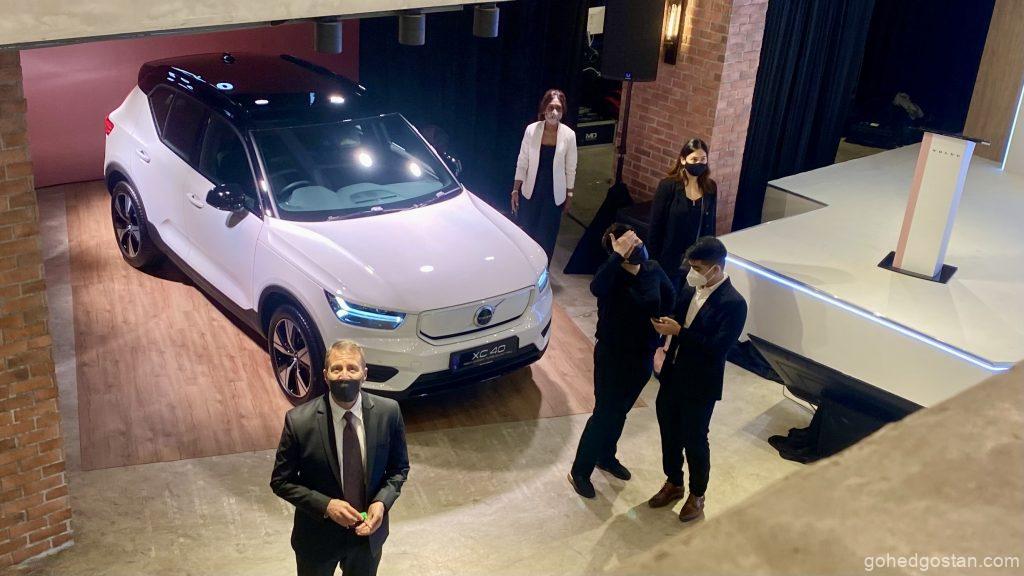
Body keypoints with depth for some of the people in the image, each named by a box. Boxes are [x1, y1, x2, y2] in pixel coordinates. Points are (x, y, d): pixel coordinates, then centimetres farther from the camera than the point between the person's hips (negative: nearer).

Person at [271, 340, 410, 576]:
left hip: (369, 532, 2)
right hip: (318, 536, -2)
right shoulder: (299, 421, -21)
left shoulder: (388, 412, -15)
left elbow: (399, 468, -1)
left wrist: (382, 502, -18)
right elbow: (280, 481, -10)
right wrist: (325, 505, -22)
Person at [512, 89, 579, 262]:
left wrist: (569, 195, 3)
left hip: (554, 194, 0)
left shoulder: (569, 135, -10)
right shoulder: (531, 130, -10)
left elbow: (570, 168, -1)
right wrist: (515, 190, -3)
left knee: (546, 236, 8)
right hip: (531, 191, 0)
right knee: (526, 233, 10)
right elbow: (522, 163, -3)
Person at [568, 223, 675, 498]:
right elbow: (596, 287, -49)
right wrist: (619, 254, -44)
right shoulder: (613, 275, -23)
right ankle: (580, 471, 20)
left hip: (643, 357, 6)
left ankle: (606, 457, 45)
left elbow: (670, 299, 14)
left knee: (620, 412, 23)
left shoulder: (654, 270, -5)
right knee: (604, 414, 3)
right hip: (613, 356, -6)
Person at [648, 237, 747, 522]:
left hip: (700, 385, -7)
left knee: (695, 441, 10)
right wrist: (665, 324, -9)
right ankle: (673, 483, 42)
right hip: (673, 375, 7)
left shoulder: (733, 303, -20)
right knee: (669, 434, 20)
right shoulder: (691, 289, 1)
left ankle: (697, 495, 31)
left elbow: (718, 347, -25)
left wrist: (678, 332, -26)